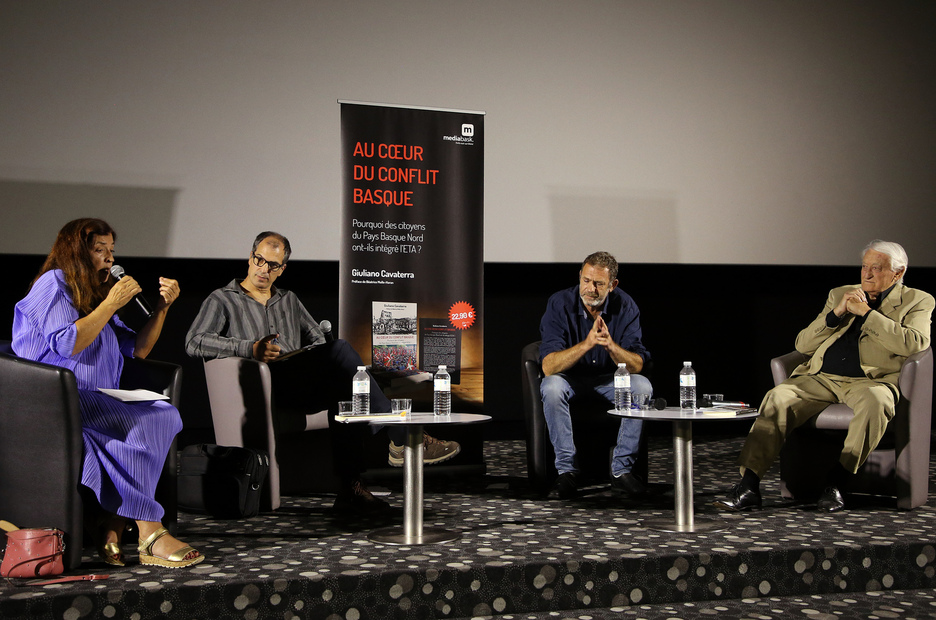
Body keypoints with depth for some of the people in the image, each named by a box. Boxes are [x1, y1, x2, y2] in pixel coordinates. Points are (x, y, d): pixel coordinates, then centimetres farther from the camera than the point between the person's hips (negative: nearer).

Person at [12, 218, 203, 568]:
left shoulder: (95, 294, 26)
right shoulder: (54, 283, 1)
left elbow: (138, 349, 21)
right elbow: (66, 345, -14)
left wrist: (163, 306, 9)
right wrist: (111, 304, -11)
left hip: (97, 401, 8)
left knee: (166, 415, -22)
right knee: (132, 427, -34)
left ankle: (112, 531, -26)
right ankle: (151, 539, -31)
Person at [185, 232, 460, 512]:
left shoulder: (289, 300, 30)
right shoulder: (222, 300, 13)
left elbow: (318, 339, 29)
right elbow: (194, 342, -4)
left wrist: (321, 365, 4)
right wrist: (250, 349, -18)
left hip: (302, 388, 6)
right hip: (265, 388, -6)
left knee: (342, 389, -30)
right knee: (341, 349, -27)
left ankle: (350, 486, -35)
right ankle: (403, 438, -30)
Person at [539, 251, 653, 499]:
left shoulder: (625, 306, -12)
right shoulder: (560, 304, -18)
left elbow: (637, 366, -18)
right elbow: (548, 366, -27)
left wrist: (611, 345, -38)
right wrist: (587, 343, -41)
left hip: (609, 380, 2)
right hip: (569, 378, -2)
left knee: (642, 387, -27)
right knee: (552, 387, -35)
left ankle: (621, 469, -18)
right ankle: (567, 468, -23)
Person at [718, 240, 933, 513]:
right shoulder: (840, 294, 23)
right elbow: (802, 344, 15)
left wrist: (866, 312, -8)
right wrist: (836, 313, 0)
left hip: (869, 380, -3)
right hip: (820, 378, 3)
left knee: (874, 403, -39)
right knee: (777, 398, -24)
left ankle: (836, 482, -29)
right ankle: (748, 485, -29)